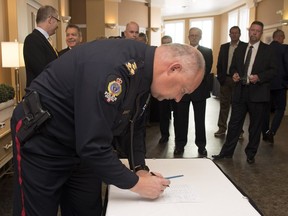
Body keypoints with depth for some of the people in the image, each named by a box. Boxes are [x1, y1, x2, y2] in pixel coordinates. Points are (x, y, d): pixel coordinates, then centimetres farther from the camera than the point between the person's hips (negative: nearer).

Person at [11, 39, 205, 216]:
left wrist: (140, 169, -4)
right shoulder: (113, 68, -34)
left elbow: (135, 126, 7)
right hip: (42, 142, -8)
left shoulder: (144, 70, -4)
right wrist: (137, 183, -23)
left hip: (83, 145, 8)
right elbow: (93, 146, -33)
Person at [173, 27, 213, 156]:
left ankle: (201, 145, 17)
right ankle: (180, 145, 16)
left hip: (199, 90, -1)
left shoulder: (207, 52, 4)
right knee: (180, 119, 5)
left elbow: (206, 70, -7)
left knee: (200, 119, 6)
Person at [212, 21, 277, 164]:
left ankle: (251, 155, 22)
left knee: (255, 126, 7)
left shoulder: (267, 50, 1)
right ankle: (226, 152, 17)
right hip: (240, 92, 3)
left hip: (257, 93, -3)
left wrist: (259, 77, -17)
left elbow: (273, 70, -2)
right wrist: (234, 74, -3)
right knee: (234, 123, 6)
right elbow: (233, 67, 19)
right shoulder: (239, 50, 13)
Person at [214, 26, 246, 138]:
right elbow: (219, 63, 9)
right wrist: (220, 77, -1)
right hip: (225, 79, 3)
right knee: (224, 104, 8)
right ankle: (222, 128, 15)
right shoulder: (224, 47, 10)